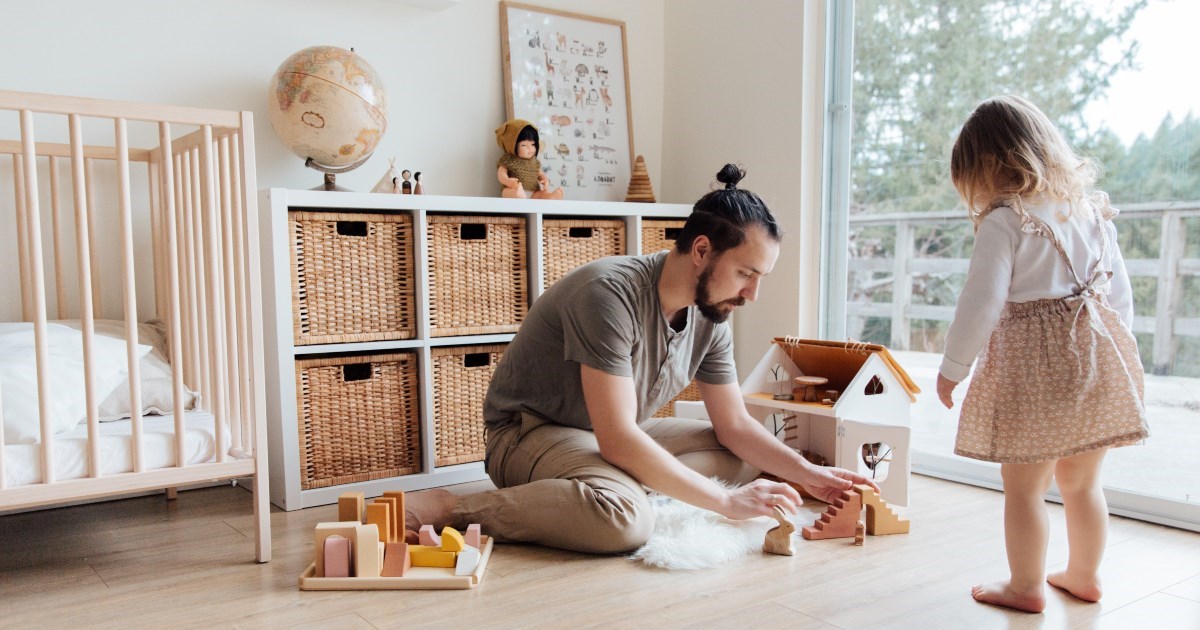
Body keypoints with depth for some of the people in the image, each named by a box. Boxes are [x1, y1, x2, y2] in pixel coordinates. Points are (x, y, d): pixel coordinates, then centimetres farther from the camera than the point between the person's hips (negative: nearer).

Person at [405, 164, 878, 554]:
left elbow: (735, 425, 6)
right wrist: (727, 502, -27)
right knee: (626, 518, -37)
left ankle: (603, 486, -10)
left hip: (617, 436, 9)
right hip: (530, 433, -8)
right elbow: (618, 441, -31)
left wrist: (810, 474, -8)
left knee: (744, 458, 3)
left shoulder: (710, 317, -4)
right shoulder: (611, 294, -28)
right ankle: (449, 509, -23)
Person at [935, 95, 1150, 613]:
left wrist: (952, 368, -6)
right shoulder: (1091, 208, 9)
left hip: (1033, 366, -7)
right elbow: (1120, 292, 14)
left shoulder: (1004, 221, -12)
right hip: (1099, 353, 7)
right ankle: (1084, 575, 35)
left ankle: (1026, 586, 20)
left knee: (1024, 487, 8)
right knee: (1082, 482, 21)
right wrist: (1108, 351, 24)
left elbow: (982, 302, -16)